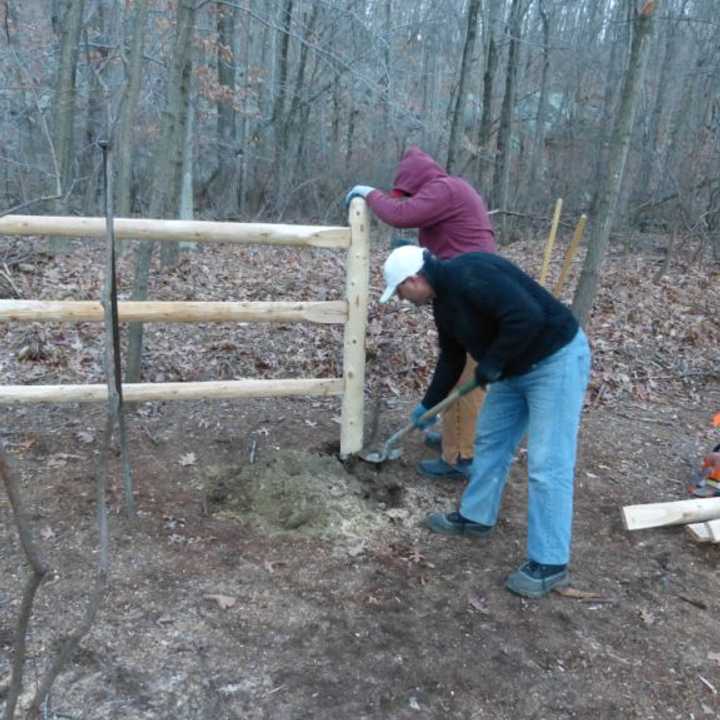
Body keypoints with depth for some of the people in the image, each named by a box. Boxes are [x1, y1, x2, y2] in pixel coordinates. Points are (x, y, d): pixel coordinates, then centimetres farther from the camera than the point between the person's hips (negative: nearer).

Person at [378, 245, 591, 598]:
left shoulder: (468, 275, -25)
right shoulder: (443, 300, 7)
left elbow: (527, 316, -33)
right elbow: (451, 357, 21)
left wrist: (490, 365, -21)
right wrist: (428, 405, 27)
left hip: (556, 360, -10)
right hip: (515, 368, 10)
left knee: (547, 465, -7)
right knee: (489, 440, 18)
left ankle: (549, 563, 2)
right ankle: (475, 517, 35)